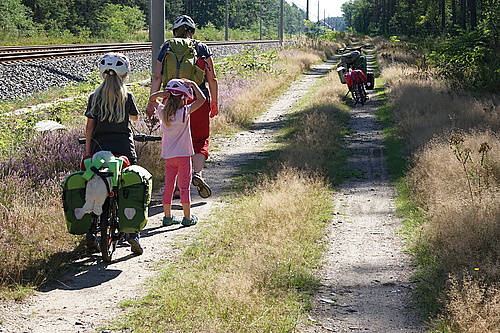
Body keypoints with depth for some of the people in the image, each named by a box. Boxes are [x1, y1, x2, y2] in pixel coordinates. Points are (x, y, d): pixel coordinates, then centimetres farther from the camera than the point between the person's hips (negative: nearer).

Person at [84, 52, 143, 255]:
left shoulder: (95, 96, 4)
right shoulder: (127, 96, 0)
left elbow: (89, 127, 1)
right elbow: (134, 116, 18)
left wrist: (88, 152, 5)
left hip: (99, 148, 2)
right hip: (123, 147, -2)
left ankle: (91, 234, 6)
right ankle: (132, 233, -1)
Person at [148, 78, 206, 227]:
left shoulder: (162, 111, 0)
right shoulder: (184, 112, -14)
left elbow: (151, 99, 17)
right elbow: (202, 99, -14)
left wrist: (162, 93, -1)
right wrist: (193, 85, -2)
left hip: (168, 156, 5)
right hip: (183, 155, -5)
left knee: (168, 185, 10)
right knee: (184, 186, 2)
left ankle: (167, 216, 14)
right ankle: (187, 217, 7)